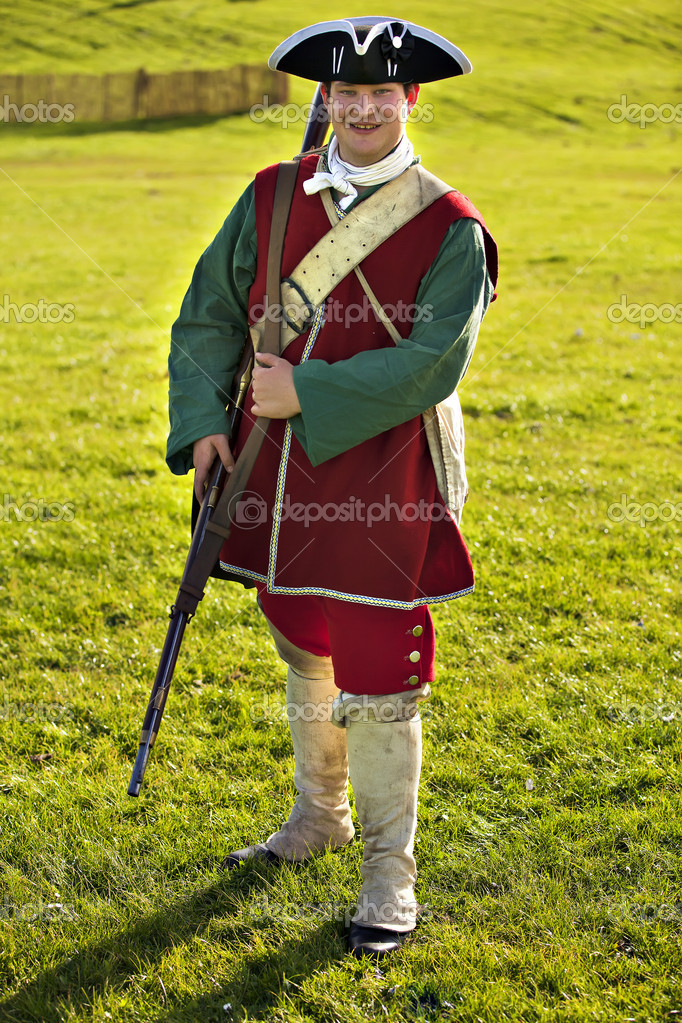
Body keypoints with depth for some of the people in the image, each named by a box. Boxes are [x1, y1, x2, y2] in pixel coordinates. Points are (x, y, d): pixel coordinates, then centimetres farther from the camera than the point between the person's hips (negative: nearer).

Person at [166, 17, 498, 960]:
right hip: (282, 470, 5)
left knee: (378, 682, -1)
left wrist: (307, 395, -19)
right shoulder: (272, 201, 4)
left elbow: (431, 363, -17)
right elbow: (209, 318, 7)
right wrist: (204, 422, -7)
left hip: (385, 482, -4)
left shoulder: (449, 229, -8)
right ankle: (320, 817, 41)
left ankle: (390, 870, 15)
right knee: (306, 656, 20)